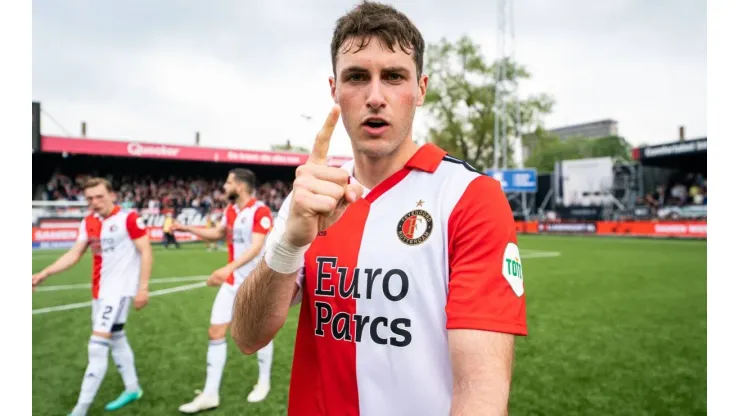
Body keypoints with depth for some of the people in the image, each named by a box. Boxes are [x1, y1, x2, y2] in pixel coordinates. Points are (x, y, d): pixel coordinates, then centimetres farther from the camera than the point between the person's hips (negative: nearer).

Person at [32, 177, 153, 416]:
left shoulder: (129, 218, -13)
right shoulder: (88, 223, 7)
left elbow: (146, 252, -13)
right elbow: (74, 254, 9)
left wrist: (143, 287, -16)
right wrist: (44, 274, -1)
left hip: (120, 289, -8)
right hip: (100, 291, 8)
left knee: (97, 346, -10)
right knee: (116, 339, 17)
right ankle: (132, 389, 33)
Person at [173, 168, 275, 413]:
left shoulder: (260, 211, -17)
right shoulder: (230, 211, 7)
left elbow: (256, 247, -28)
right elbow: (218, 234, 25)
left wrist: (229, 268, -40)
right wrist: (188, 228, 16)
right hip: (232, 282, 7)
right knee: (215, 332, 3)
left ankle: (263, 382, 31)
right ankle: (210, 394, 12)